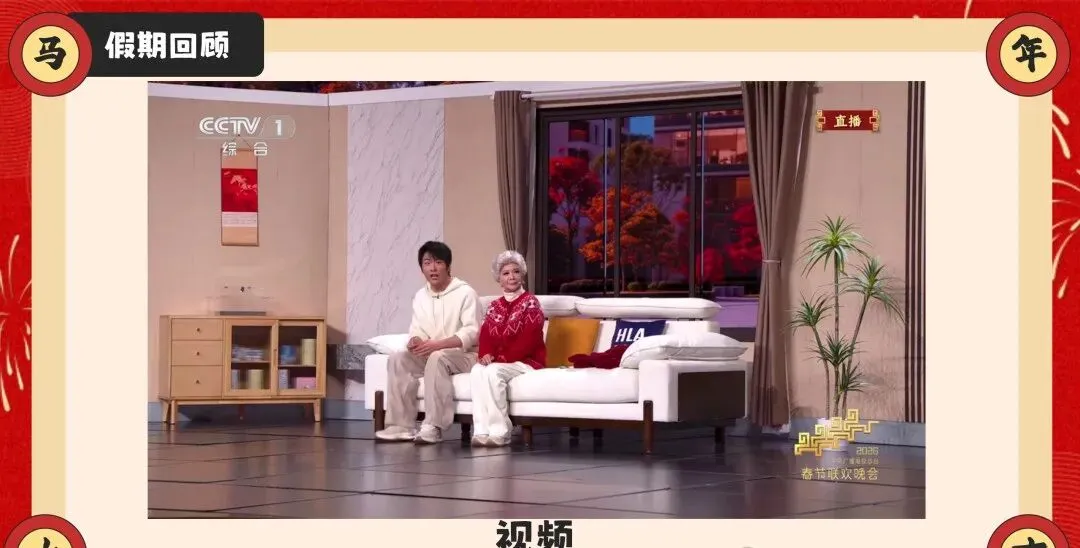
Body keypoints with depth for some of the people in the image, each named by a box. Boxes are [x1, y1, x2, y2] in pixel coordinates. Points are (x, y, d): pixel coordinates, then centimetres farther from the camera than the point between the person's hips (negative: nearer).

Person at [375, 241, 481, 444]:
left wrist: (437, 344, -31)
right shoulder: (420, 296, 12)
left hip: (463, 355, -6)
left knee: (437, 358, -37)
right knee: (398, 358, -20)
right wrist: (415, 341, -21)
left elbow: (472, 333, -18)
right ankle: (402, 425, -24)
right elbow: (416, 329, 6)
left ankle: (433, 427, -37)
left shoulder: (465, 293, -9)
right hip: (430, 354, 6)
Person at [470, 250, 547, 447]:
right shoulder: (495, 306, 16)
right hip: (497, 362, 5)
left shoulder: (530, 302, -4)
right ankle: (482, 430, -34)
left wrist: (503, 358, -20)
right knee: (478, 370, -27)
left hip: (526, 361, -5)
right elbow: (485, 335, 6)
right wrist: (486, 354, -16)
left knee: (493, 371, -33)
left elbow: (529, 340, -14)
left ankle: (499, 431, -28)